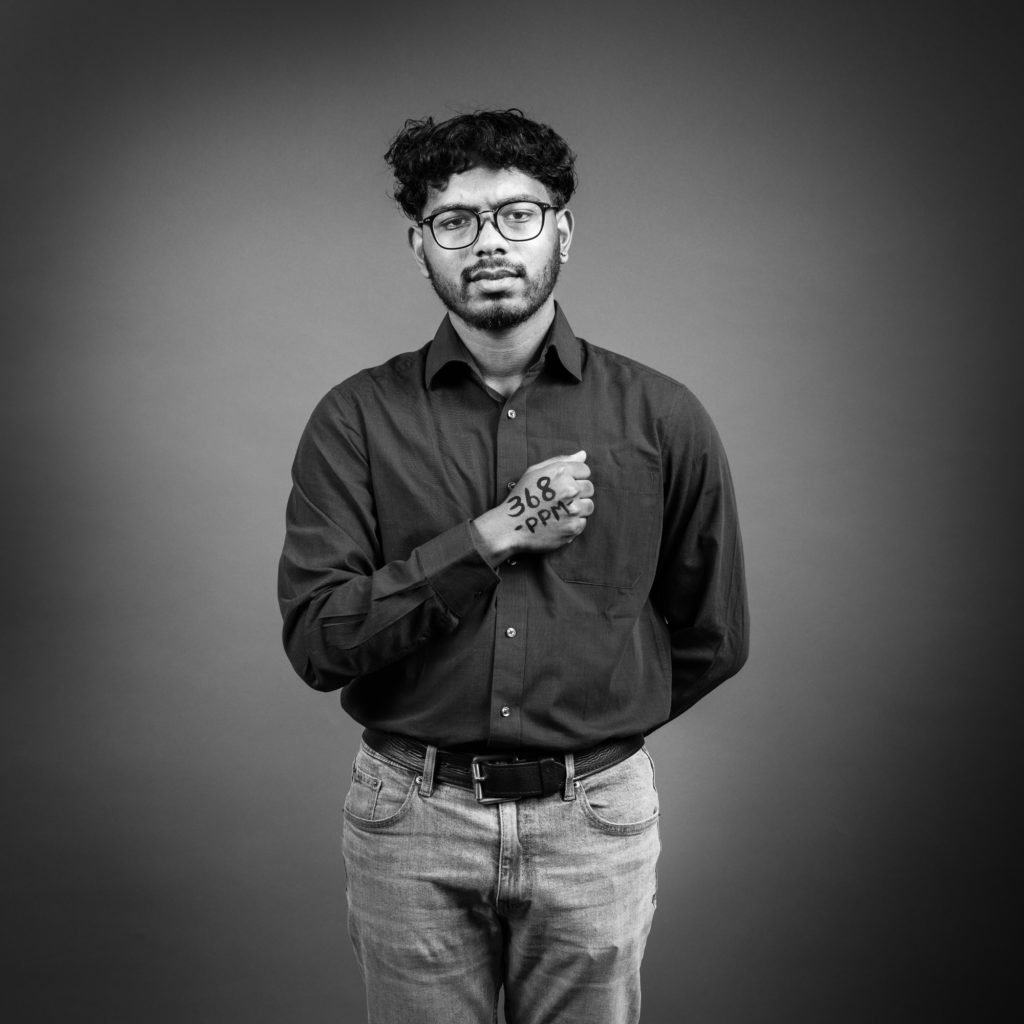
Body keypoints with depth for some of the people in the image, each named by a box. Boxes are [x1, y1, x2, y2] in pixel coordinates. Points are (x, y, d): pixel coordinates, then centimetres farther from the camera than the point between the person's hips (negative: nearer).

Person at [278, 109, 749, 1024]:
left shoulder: (660, 417, -3)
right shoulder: (357, 419, -3)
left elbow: (711, 639, 8)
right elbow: (316, 639, -12)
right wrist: (494, 534, -18)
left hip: (595, 818, 1)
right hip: (410, 819, 0)